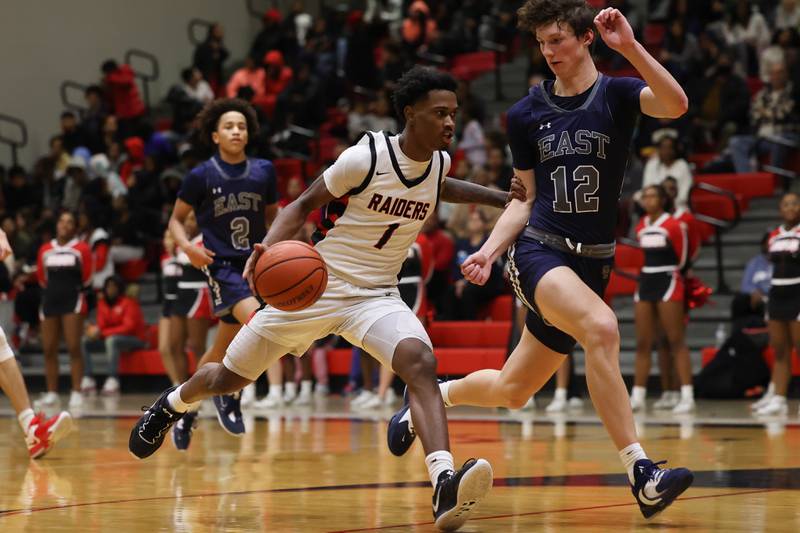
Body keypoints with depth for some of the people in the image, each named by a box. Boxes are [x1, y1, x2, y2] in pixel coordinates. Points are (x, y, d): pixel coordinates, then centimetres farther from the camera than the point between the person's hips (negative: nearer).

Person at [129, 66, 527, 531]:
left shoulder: (439, 162, 1)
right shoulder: (366, 156, -18)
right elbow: (305, 204, -8)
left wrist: (501, 198, 19)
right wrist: (269, 247, -26)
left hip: (378, 295, 3)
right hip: (317, 284, -3)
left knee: (422, 363, -29)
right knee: (228, 379, 11)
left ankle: (446, 485, -42)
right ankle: (172, 404, 46)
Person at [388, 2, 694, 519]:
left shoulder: (616, 94, -1)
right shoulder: (526, 114, 7)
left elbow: (676, 105, -23)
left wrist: (630, 47, -32)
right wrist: (490, 250, 1)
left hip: (592, 262, 1)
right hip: (539, 250, -1)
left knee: (510, 392, 10)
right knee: (602, 326, -33)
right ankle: (641, 473, -33)